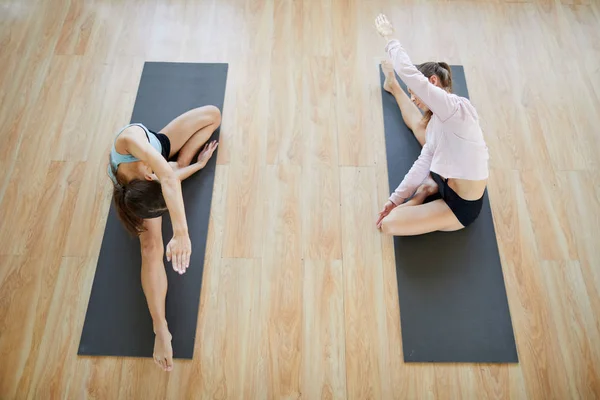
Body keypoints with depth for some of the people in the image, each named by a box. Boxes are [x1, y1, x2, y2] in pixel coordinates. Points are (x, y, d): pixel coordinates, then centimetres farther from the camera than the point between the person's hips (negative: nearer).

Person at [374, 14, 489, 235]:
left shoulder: (455, 107, -27)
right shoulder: (439, 117, 0)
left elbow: (409, 73, -32)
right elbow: (423, 162, 0)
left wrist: (389, 38, -17)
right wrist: (396, 198, -3)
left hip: (461, 205, -9)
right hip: (448, 181, 9)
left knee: (388, 224, -14)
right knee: (418, 124, 20)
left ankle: (426, 191, 5)